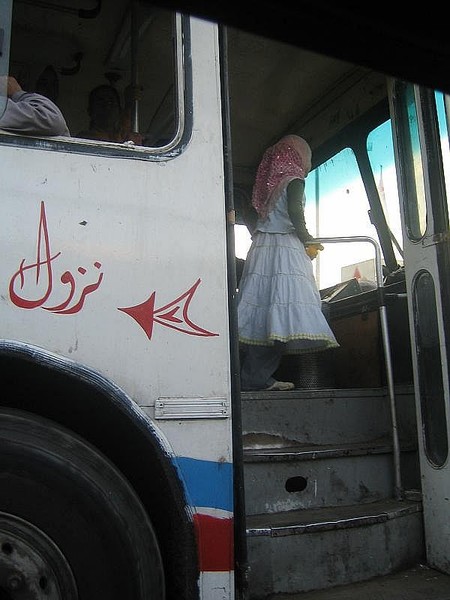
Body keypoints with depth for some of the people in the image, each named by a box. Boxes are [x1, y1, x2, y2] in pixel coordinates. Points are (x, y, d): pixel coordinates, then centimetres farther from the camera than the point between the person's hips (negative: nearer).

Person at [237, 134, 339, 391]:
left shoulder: (271, 181, 23)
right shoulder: (294, 179, 3)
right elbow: (294, 210, -15)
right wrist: (308, 240, -2)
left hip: (262, 245, 8)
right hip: (285, 246, -8)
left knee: (262, 311, 1)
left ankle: (258, 377, 1)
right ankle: (256, 378, -16)